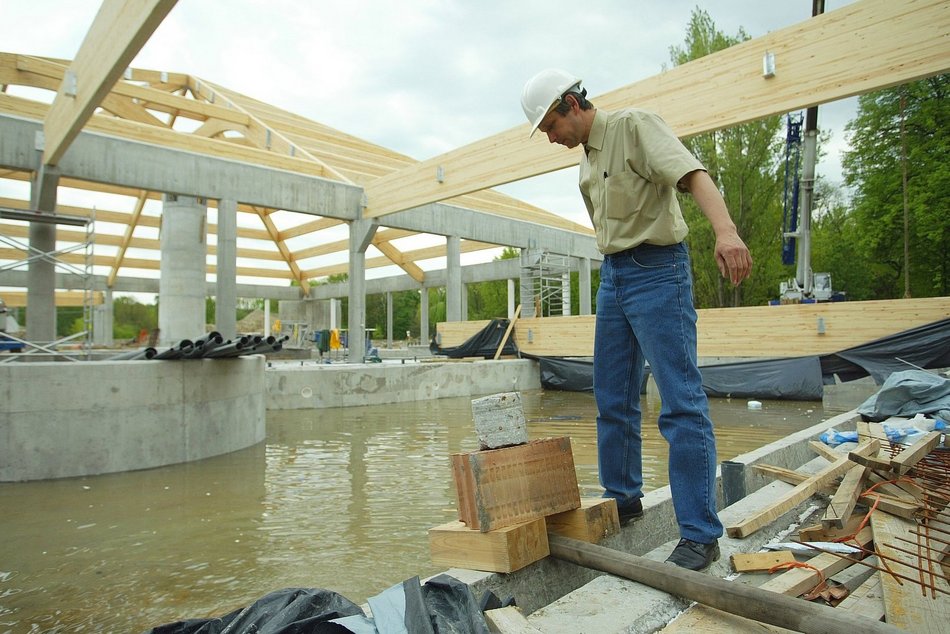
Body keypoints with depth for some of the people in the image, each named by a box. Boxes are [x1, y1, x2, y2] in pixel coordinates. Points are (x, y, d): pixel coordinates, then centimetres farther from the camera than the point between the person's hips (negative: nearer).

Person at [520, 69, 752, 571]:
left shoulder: (634, 125, -6)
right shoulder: (587, 159, 18)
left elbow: (692, 174, -22)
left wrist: (725, 231, -38)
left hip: (656, 271, -9)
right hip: (612, 276, 9)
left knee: (681, 404, -7)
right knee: (613, 401, 12)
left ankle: (700, 534, 2)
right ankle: (622, 499, 28)